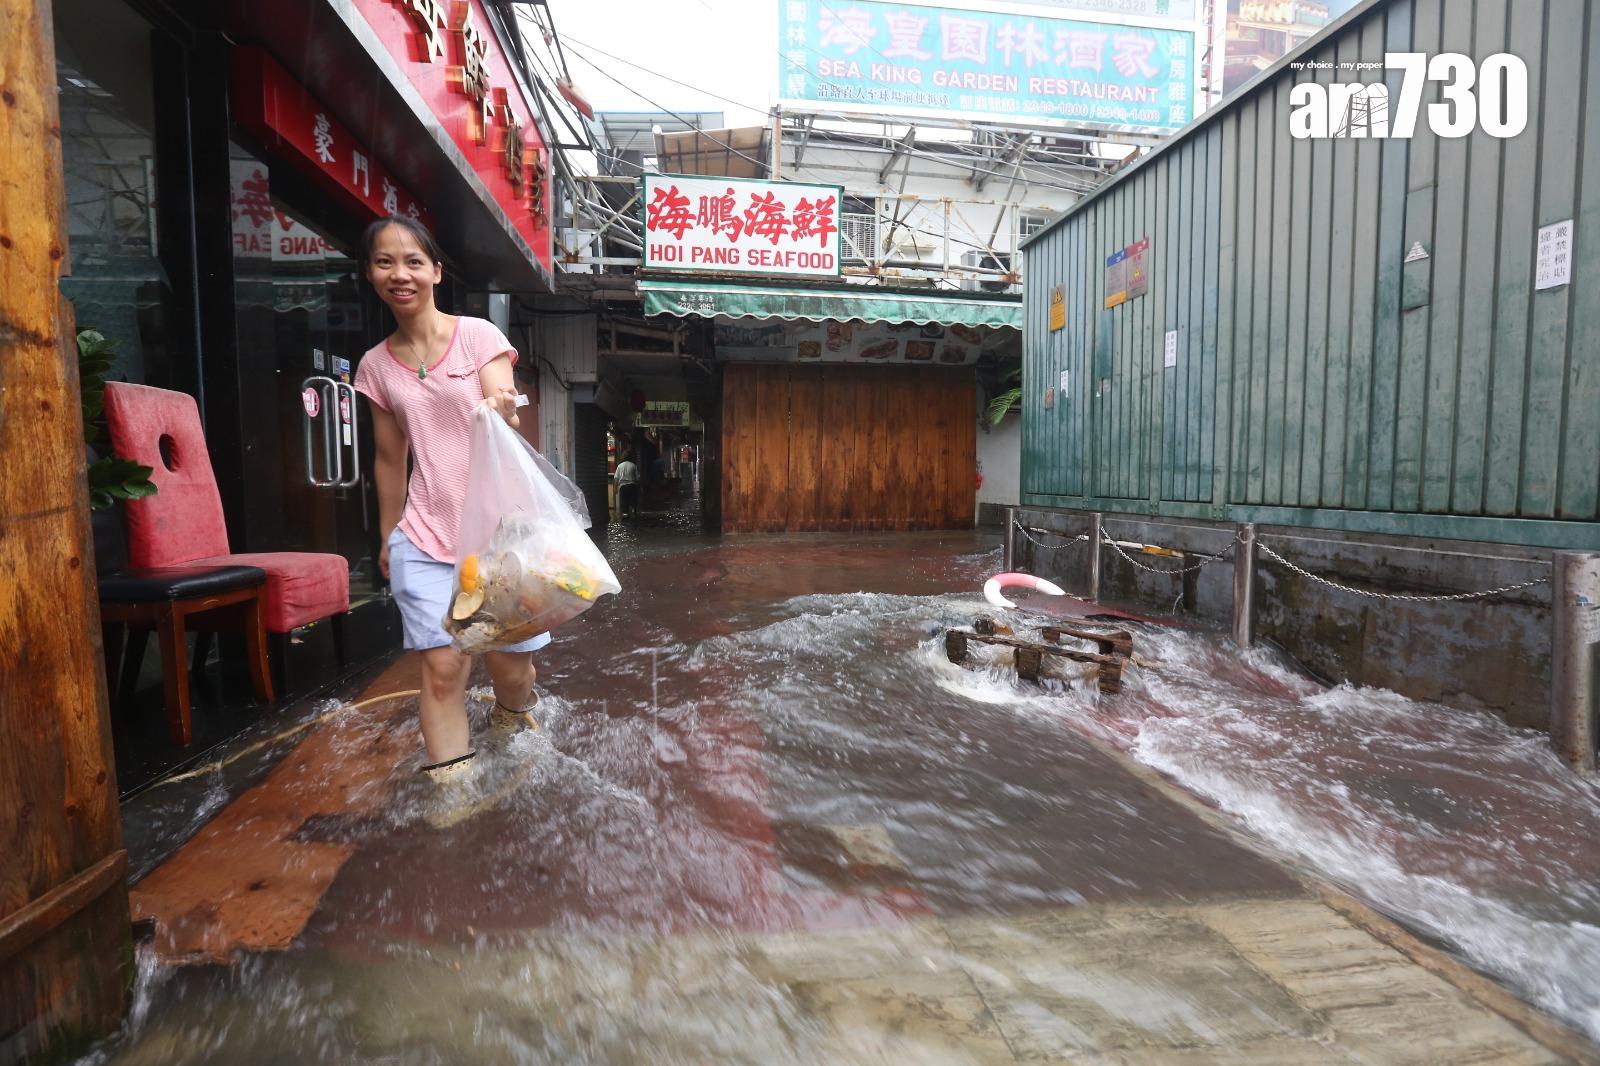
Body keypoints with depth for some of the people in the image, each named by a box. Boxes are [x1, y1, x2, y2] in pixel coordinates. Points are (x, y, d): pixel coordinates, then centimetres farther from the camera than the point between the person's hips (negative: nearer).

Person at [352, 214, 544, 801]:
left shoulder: (478, 335, -1)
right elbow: (390, 458, 15)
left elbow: (505, 427, -10)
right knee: (442, 666, -7)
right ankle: (453, 790, 8)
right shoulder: (376, 365, 9)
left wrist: (499, 414, -34)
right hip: (424, 536, 2)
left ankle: (511, 722, 39)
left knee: (511, 667, 5)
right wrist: (388, 538, 18)